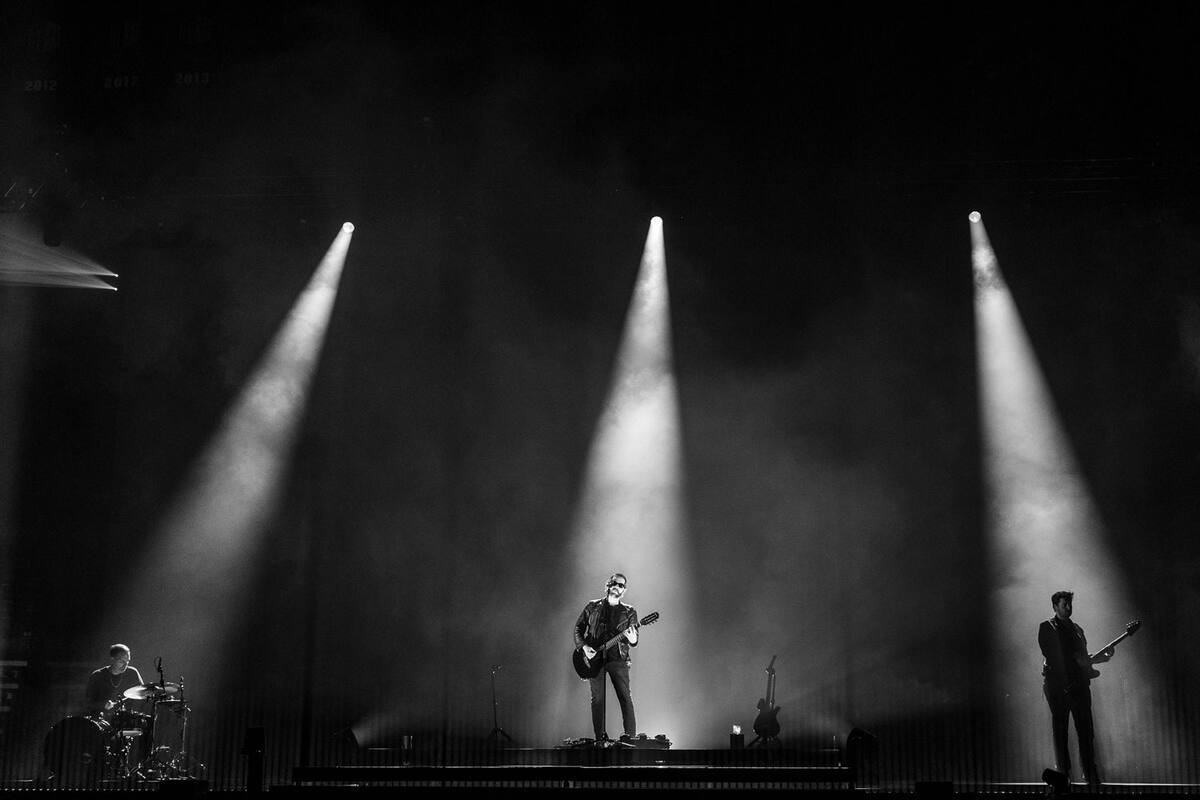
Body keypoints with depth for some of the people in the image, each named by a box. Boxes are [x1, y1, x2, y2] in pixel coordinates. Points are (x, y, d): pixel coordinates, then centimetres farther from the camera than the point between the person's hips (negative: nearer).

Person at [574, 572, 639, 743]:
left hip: (617, 658, 0)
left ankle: (630, 736, -3)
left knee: (625, 697, -7)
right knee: (597, 699, 1)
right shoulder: (592, 606, 9)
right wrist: (584, 646, -6)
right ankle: (600, 737, 8)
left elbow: (633, 641, 3)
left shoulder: (629, 612, 8)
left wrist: (632, 640, -21)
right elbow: (578, 628, 10)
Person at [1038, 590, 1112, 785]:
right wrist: (1077, 660, -16)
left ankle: (1091, 776, 4)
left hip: (1079, 683, 5)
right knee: (1060, 732, -1)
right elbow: (1051, 656, -10)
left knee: (1086, 732, 1)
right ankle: (1064, 774, 3)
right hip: (1057, 685, -5)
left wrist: (1101, 657, 4)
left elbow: (1082, 658, 21)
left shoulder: (1077, 629, 19)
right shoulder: (1046, 628, 1)